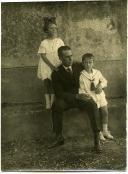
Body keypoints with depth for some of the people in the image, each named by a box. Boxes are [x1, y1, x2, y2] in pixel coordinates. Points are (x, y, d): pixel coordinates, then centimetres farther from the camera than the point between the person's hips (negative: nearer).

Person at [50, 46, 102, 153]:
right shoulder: (56, 73, -6)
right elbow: (59, 93, -13)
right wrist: (76, 96, -26)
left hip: (81, 97, 1)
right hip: (67, 99, -1)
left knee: (92, 105, -33)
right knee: (56, 105, -35)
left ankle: (97, 139, -32)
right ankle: (59, 137, -27)